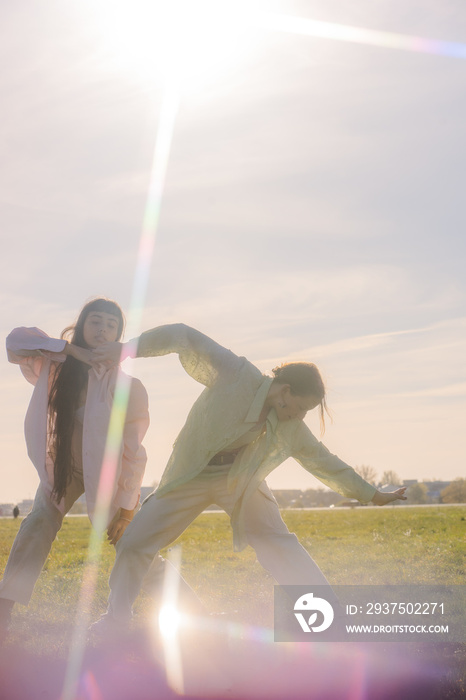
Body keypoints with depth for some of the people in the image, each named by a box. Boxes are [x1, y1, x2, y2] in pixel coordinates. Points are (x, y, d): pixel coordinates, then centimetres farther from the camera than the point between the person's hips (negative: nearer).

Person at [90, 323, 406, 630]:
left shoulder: (292, 429, -8)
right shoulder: (235, 375, -24)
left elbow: (325, 461, 5)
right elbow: (185, 337, -25)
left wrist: (373, 494, 8)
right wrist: (128, 348, -31)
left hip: (240, 482, 2)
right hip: (190, 478, -2)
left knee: (279, 543, -15)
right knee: (135, 543, -2)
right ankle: (117, 614, 22)